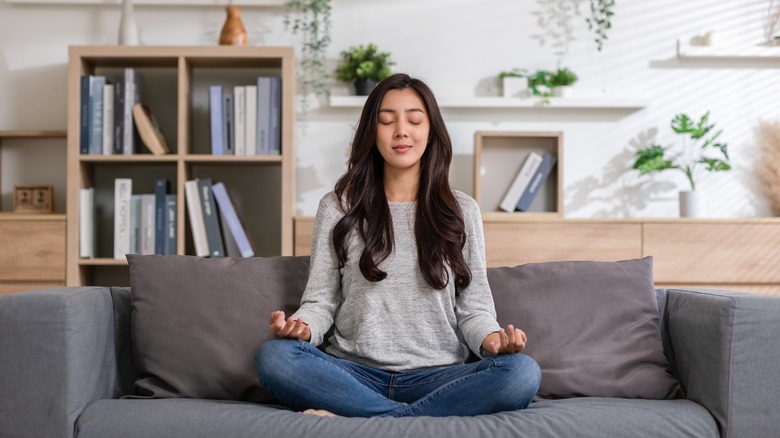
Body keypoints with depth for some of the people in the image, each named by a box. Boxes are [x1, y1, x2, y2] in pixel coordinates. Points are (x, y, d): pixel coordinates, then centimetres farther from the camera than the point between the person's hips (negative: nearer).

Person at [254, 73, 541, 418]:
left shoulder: (461, 211, 9)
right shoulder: (337, 208, 8)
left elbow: (474, 307, 7)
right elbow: (320, 300, 7)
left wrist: (493, 339, -16)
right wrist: (302, 326, -17)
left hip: (437, 377, 1)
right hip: (356, 375, 0)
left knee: (522, 372, -30)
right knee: (273, 356, -29)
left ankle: (357, 419, -25)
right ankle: (410, 417, -24)